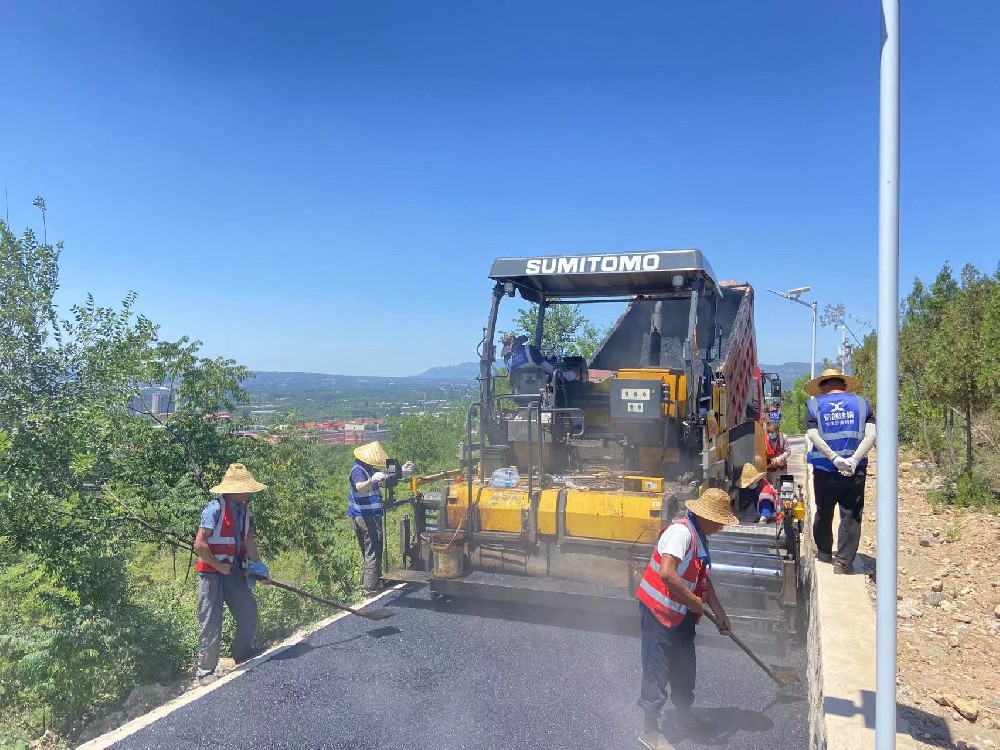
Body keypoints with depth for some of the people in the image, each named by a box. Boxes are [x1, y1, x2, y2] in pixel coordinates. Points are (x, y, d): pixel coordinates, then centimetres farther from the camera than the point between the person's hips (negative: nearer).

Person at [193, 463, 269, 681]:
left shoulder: (243, 509, 7)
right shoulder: (216, 508, -18)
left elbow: (249, 541, 9)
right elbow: (199, 544, -21)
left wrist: (259, 567, 2)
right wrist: (219, 566, -15)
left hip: (234, 571, 8)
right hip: (212, 573, -8)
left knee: (248, 611, 12)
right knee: (212, 623, -2)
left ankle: (243, 654, 31)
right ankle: (205, 671, 11)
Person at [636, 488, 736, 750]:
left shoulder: (699, 536, 7)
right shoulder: (681, 532, -25)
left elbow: (702, 578, 18)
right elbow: (666, 573, -35)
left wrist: (719, 612, 20)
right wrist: (692, 600, -22)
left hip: (682, 613, 10)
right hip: (658, 610, -10)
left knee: (685, 664, 22)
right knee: (657, 669, 1)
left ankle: (683, 714, 42)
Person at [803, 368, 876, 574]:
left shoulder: (814, 405, 4)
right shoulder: (861, 402, 7)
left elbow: (813, 436, -11)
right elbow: (871, 435, -6)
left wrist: (835, 459, -15)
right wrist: (854, 460, -14)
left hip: (824, 470, 0)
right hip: (855, 472, 0)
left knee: (823, 513, 18)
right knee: (851, 516, 5)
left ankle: (824, 552, 34)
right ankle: (844, 561, 3)